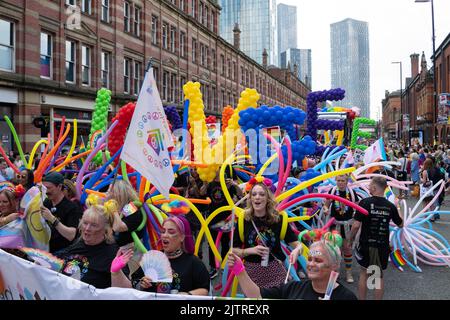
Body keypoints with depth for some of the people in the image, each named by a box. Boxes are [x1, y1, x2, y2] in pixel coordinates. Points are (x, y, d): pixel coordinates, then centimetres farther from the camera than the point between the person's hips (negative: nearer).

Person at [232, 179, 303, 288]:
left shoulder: (278, 219, -5)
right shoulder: (243, 220, -6)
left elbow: (297, 244, -4)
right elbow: (234, 250, -1)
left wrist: (296, 250, -25)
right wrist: (251, 250, -16)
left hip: (275, 270, 0)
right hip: (252, 271, 0)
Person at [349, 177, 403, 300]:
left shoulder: (365, 202, -15)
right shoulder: (390, 206, -4)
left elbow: (356, 225, -17)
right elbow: (400, 224, 11)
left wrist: (351, 238, 0)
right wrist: (396, 209, 26)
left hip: (366, 244, -2)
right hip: (383, 245, 2)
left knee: (364, 274, 15)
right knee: (379, 275, 15)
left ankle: (362, 299, 22)